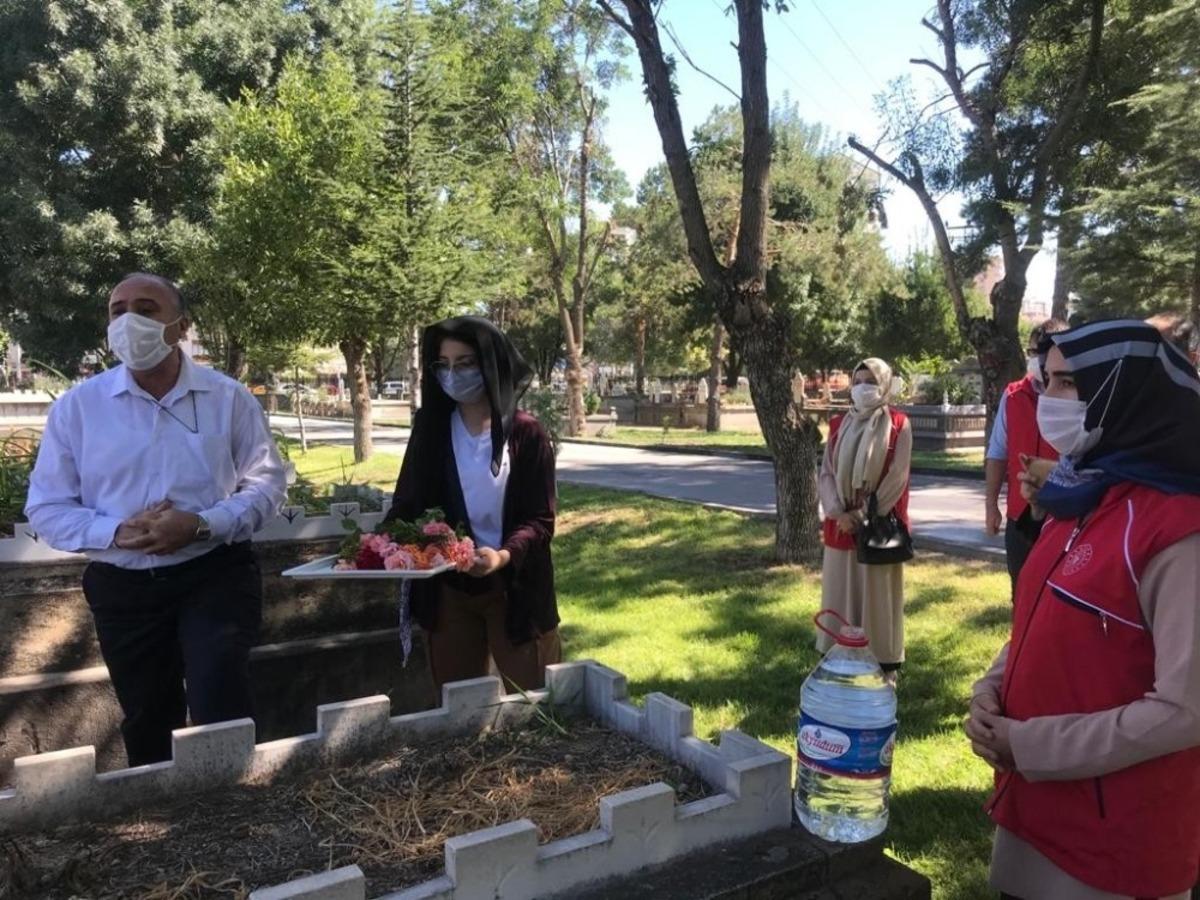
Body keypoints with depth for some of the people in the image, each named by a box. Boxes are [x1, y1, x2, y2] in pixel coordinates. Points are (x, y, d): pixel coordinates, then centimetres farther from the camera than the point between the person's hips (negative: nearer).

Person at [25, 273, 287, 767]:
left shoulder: (228, 398, -4)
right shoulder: (77, 406, -2)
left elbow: (267, 483, -3)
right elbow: (46, 507, 0)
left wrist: (202, 525, -20)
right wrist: (118, 533, -19)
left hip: (214, 576, -2)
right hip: (123, 587, 3)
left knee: (219, 718, -7)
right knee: (146, 727, 19)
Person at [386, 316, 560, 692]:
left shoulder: (526, 433, -9)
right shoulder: (430, 427, 2)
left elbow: (540, 519, -11)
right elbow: (408, 503, 4)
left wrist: (503, 556, -30)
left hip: (513, 588, -3)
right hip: (448, 589, 3)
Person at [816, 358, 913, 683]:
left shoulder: (899, 425, -3)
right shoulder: (839, 425, 8)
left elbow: (895, 478, -9)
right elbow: (826, 472, 4)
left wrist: (864, 515, -12)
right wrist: (838, 512, -10)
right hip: (841, 522, 4)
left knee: (878, 593, 3)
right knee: (840, 592, 9)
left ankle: (885, 664, 15)